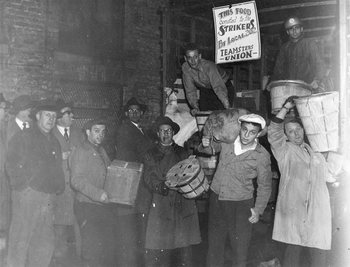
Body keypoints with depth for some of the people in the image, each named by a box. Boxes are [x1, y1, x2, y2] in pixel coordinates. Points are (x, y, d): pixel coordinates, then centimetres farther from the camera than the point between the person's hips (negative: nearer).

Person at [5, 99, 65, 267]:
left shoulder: (54, 142, 19)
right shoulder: (23, 137, -1)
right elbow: (11, 165, -7)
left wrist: (59, 188, 9)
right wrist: (22, 186, -11)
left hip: (47, 200, 6)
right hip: (28, 196, -6)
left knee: (45, 244, 8)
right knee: (20, 242, -2)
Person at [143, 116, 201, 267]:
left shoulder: (182, 153, 15)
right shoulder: (150, 155, 9)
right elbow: (149, 177, -2)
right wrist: (159, 186, -22)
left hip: (183, 205, 2)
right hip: (161, 206, -2)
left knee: (184, 246, 3)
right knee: (157, 249, -6)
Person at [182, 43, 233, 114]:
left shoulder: (209, 66, -35)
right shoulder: (185, 68, -19)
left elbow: (219, 88, -45)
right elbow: (190, 90, -14)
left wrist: (228, 108, -56)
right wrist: (195, 107, -26)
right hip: (205, 90, 4)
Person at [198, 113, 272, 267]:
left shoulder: (262, 156, -13)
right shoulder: (227, 140, -7)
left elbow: (264, 186, -2)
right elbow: (211, 148, 13)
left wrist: (258, 210, -6)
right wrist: (205, 145, -10)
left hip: (241, 203, -3)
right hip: (216, 197, 3)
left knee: (240, 241, 7)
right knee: (215, 239, 15)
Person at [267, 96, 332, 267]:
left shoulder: (316, 152, 17)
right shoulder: (285, 151, 5)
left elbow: (326, 177, 28)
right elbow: (273, 132, -9)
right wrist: (286, 108, -9)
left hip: (318, 211, 3)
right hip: (292, 210, -3)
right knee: (294, 249, 4)